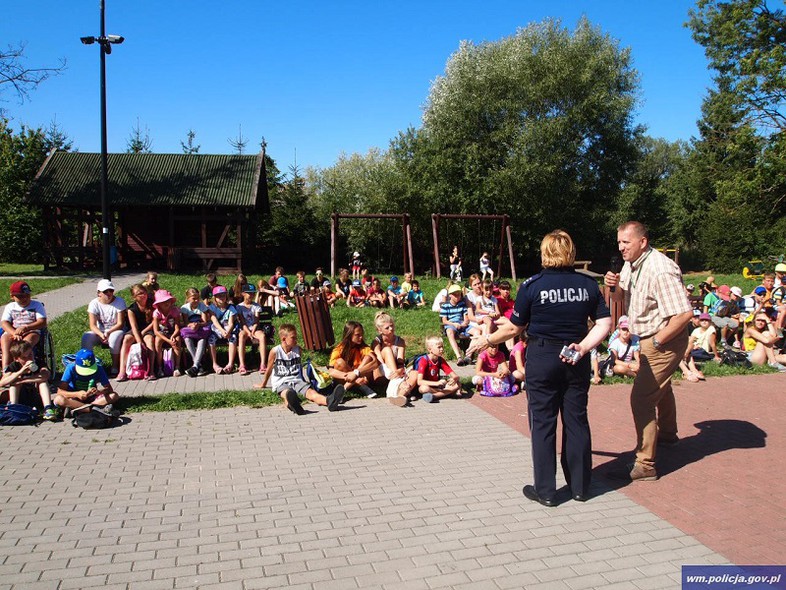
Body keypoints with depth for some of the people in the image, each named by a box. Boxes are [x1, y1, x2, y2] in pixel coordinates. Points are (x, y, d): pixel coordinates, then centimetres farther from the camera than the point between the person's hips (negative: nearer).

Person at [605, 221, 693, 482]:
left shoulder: (660, 270, -28)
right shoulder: (631, 264, 1)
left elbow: (684, 313, -32)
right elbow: (619, 298, 9)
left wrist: (658, 341, -22)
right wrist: (614, 286, -13)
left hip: (665, 340, -10)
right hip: (649, 339, 10)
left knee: (641, 398, -13)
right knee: (660, 387, 29)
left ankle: (645, 465, -6)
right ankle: (667, 434, 55)